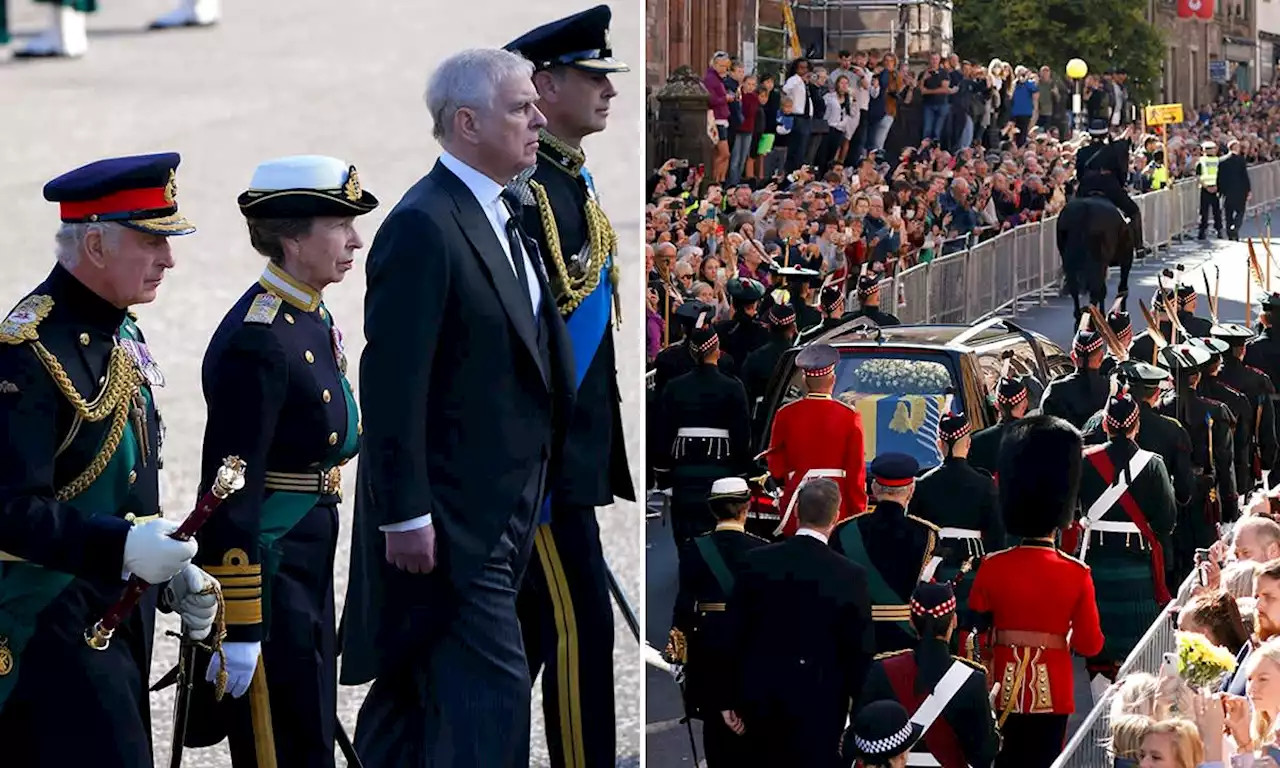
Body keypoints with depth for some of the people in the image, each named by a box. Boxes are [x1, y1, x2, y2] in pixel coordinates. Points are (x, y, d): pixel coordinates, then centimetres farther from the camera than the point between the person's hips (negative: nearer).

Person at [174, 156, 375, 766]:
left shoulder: (312, 320, 10)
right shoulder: (257, 341, -20)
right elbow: (232, 492, -21)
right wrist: (237, 627, -22)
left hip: (308, 576, 10)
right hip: (265, 574, -10)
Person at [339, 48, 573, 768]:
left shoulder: (505, 219, 12)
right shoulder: (423, 227, -18)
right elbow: (393, 382, -20)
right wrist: (406, 515, -21)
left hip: (504, 512, 9)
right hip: (451, 517, -9)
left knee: (412, 693, 17)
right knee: (492, 695, -11)